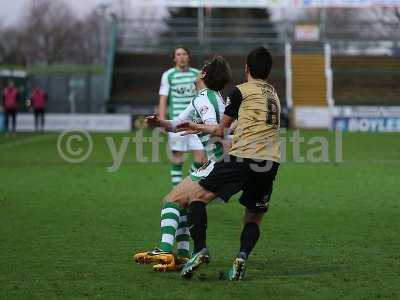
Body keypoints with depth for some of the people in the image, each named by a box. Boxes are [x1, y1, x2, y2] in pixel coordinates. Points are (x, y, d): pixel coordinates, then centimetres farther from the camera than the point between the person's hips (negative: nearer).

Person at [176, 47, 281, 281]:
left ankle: (200, 250, -10)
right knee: (254, 218, 18)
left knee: (198, 196, 6)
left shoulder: (241, 90, 5)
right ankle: (242, 258, -8)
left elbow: (221, 131, 11)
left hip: (243, 157, -6)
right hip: (271, 163, 6)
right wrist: (199, 128, 36)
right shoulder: (274, 94, 25)